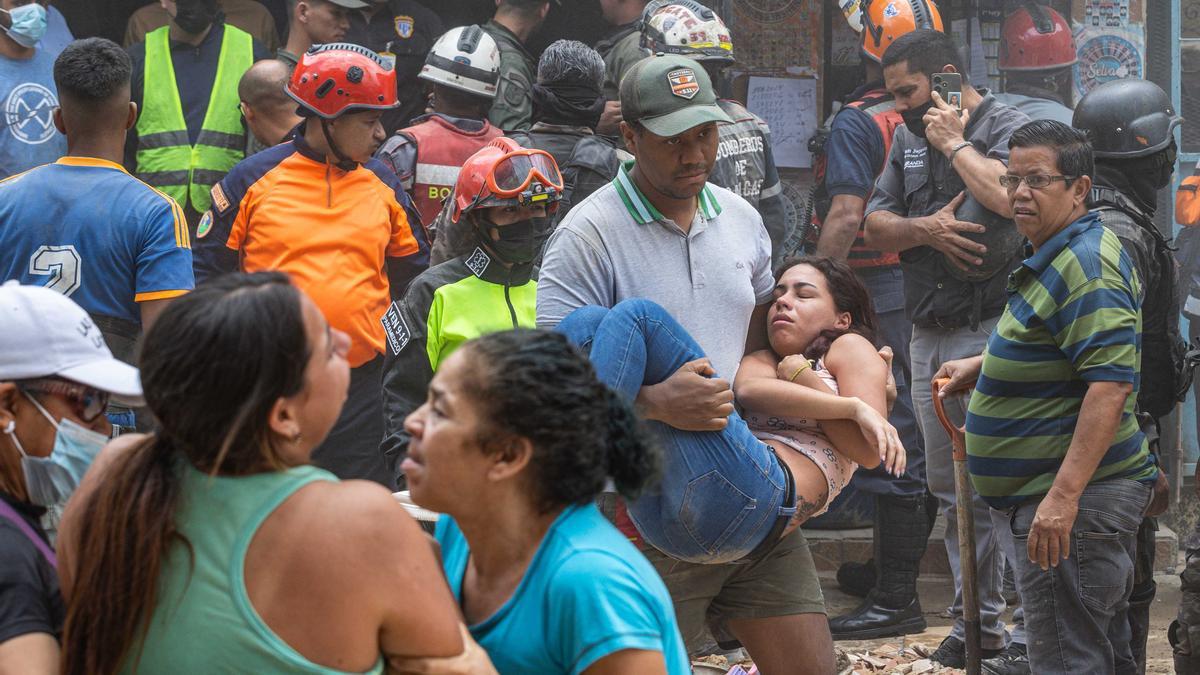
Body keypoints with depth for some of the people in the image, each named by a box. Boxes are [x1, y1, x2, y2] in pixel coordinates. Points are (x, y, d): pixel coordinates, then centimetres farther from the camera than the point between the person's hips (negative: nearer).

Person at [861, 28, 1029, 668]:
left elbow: (1009, 197, -27)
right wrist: (924, 228, -8)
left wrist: (956, 142, -13)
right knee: (951, 488, 12)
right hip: (928, 335, 8)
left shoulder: (1009, 128, -7)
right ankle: (978, 621, 20)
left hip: (988, 333, -8)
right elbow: (876, 225, 12)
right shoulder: (909, 138, 16)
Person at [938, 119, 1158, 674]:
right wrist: (982, 365, 26)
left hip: (1075, 502, -12)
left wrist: (1064, 495, -33)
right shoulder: (1057, 257, 16)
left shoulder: (1086, 267, -19)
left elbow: (1111, 384, -28)